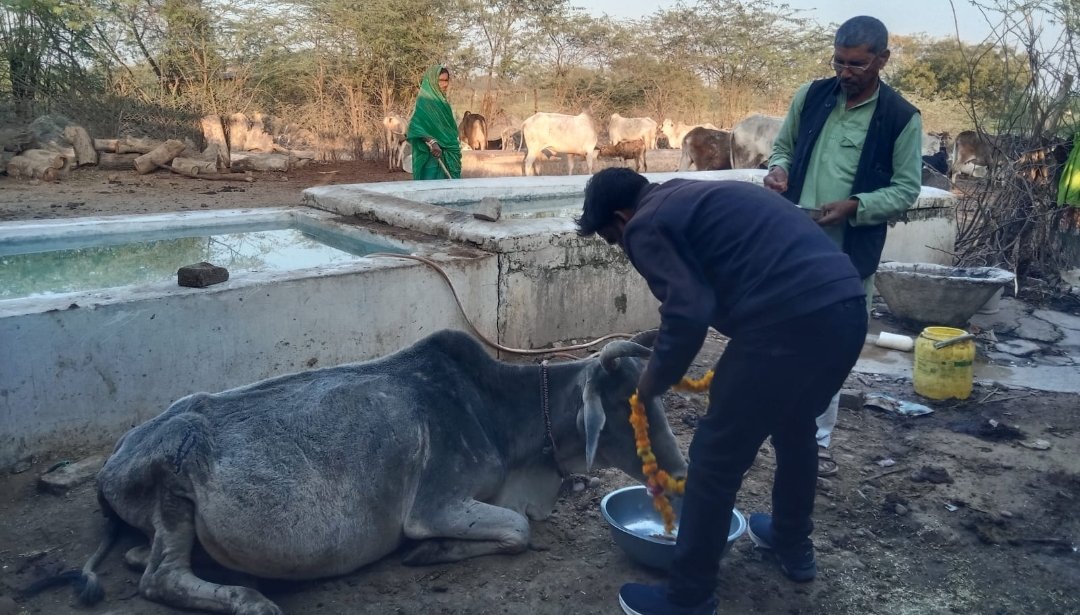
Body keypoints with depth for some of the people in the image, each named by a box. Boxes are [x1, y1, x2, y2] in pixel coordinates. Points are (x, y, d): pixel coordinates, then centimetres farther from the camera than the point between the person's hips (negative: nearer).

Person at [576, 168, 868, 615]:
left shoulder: (646, 226, 1)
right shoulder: (693, 194, 28)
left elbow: (689, 312, -13)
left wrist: (654, 381, 3)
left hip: (791, 322, -10)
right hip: (847, 305, 10)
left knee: (715, 460, 5)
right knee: (795, 428, 30)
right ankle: (794, 547, 50)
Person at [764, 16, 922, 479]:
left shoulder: (902, 118, -5)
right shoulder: (811, 96, 3)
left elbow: (907, 189, -4)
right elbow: (783, 145, 15)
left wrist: (854, 206, -20)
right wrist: (779, 169, -9)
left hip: (848, 255, -2)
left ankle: (818, 440, 22)